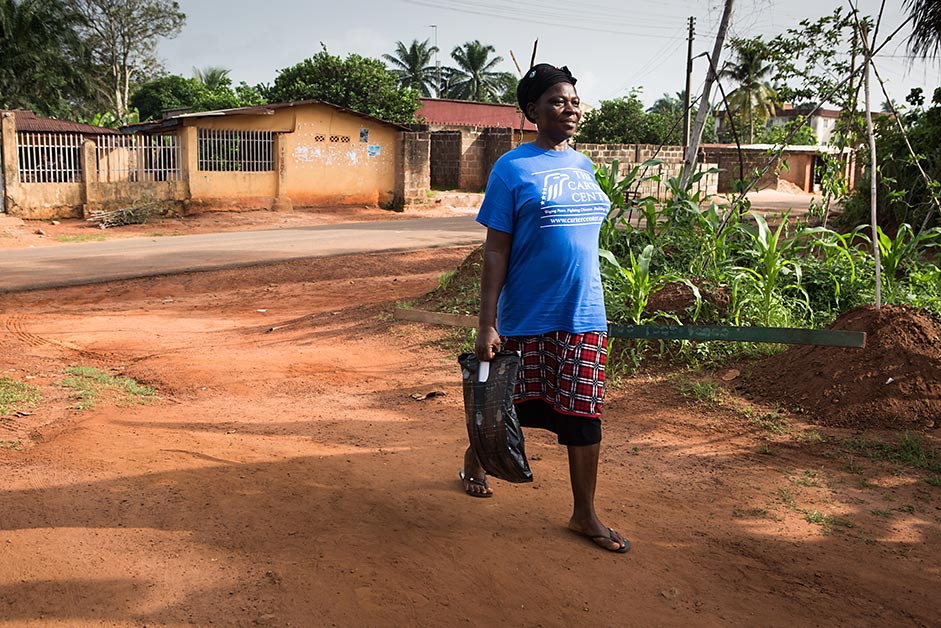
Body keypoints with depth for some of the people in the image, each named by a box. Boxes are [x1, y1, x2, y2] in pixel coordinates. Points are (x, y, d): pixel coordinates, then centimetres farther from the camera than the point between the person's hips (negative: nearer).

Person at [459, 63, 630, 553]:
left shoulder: (583, 166, 8)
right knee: (510, 405, 13)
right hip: (527, 317, -4)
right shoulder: (512, 169, -8)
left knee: (584, 415, 5)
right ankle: (474, 457, 43)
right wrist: (487, 325, -15)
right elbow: (495, 251, -11)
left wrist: (588, 303, 15)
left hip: (584, 317, 4)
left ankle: (585, 515, 17)